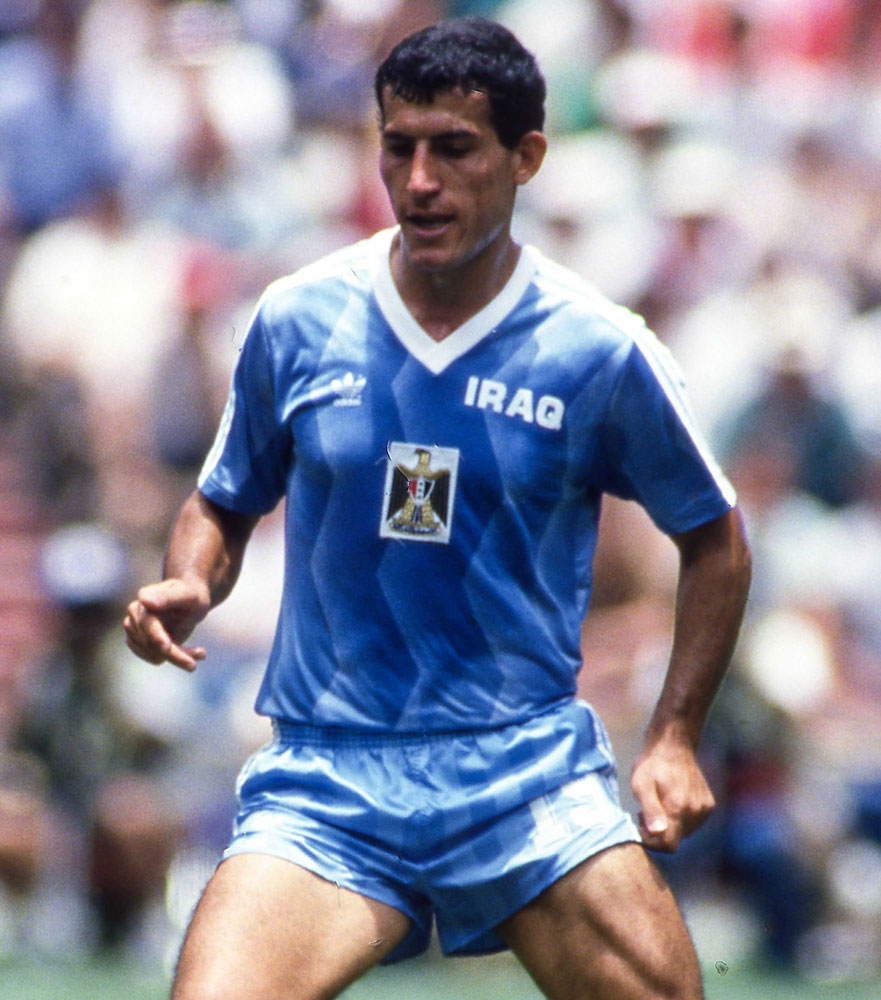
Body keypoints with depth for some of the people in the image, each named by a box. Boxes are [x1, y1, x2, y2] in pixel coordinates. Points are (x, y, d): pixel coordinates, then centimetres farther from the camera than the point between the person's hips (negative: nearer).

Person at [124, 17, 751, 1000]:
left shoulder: (601, 352, -2)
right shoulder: (296, 321, 2)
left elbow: (713, 539, 13)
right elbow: (223, 504, 17)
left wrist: (674, 739, 5)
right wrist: (188, 587, -4)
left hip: (531, 768, 0)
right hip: (323, 773, 0)